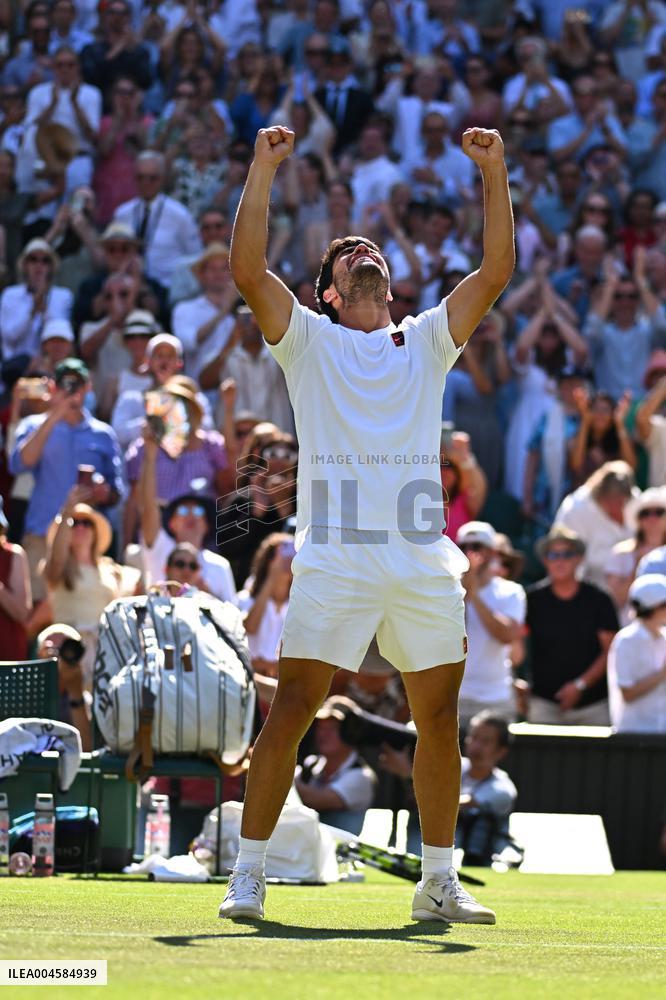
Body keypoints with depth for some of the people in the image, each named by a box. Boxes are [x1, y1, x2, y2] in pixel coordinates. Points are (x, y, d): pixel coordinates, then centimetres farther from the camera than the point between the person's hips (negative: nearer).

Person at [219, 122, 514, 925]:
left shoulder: (427, 341, 19)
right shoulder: (307, 339, 11)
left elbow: (495, 272, 9)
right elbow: (248, 271, -4)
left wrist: (495, 175, 3)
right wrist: (262, 170, -7)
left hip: (424, 565, 3)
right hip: (333, 562, -3)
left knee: (439, 719, 4)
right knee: (290, 713, -9)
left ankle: (438, 881, 15)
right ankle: (247, 877, -4)